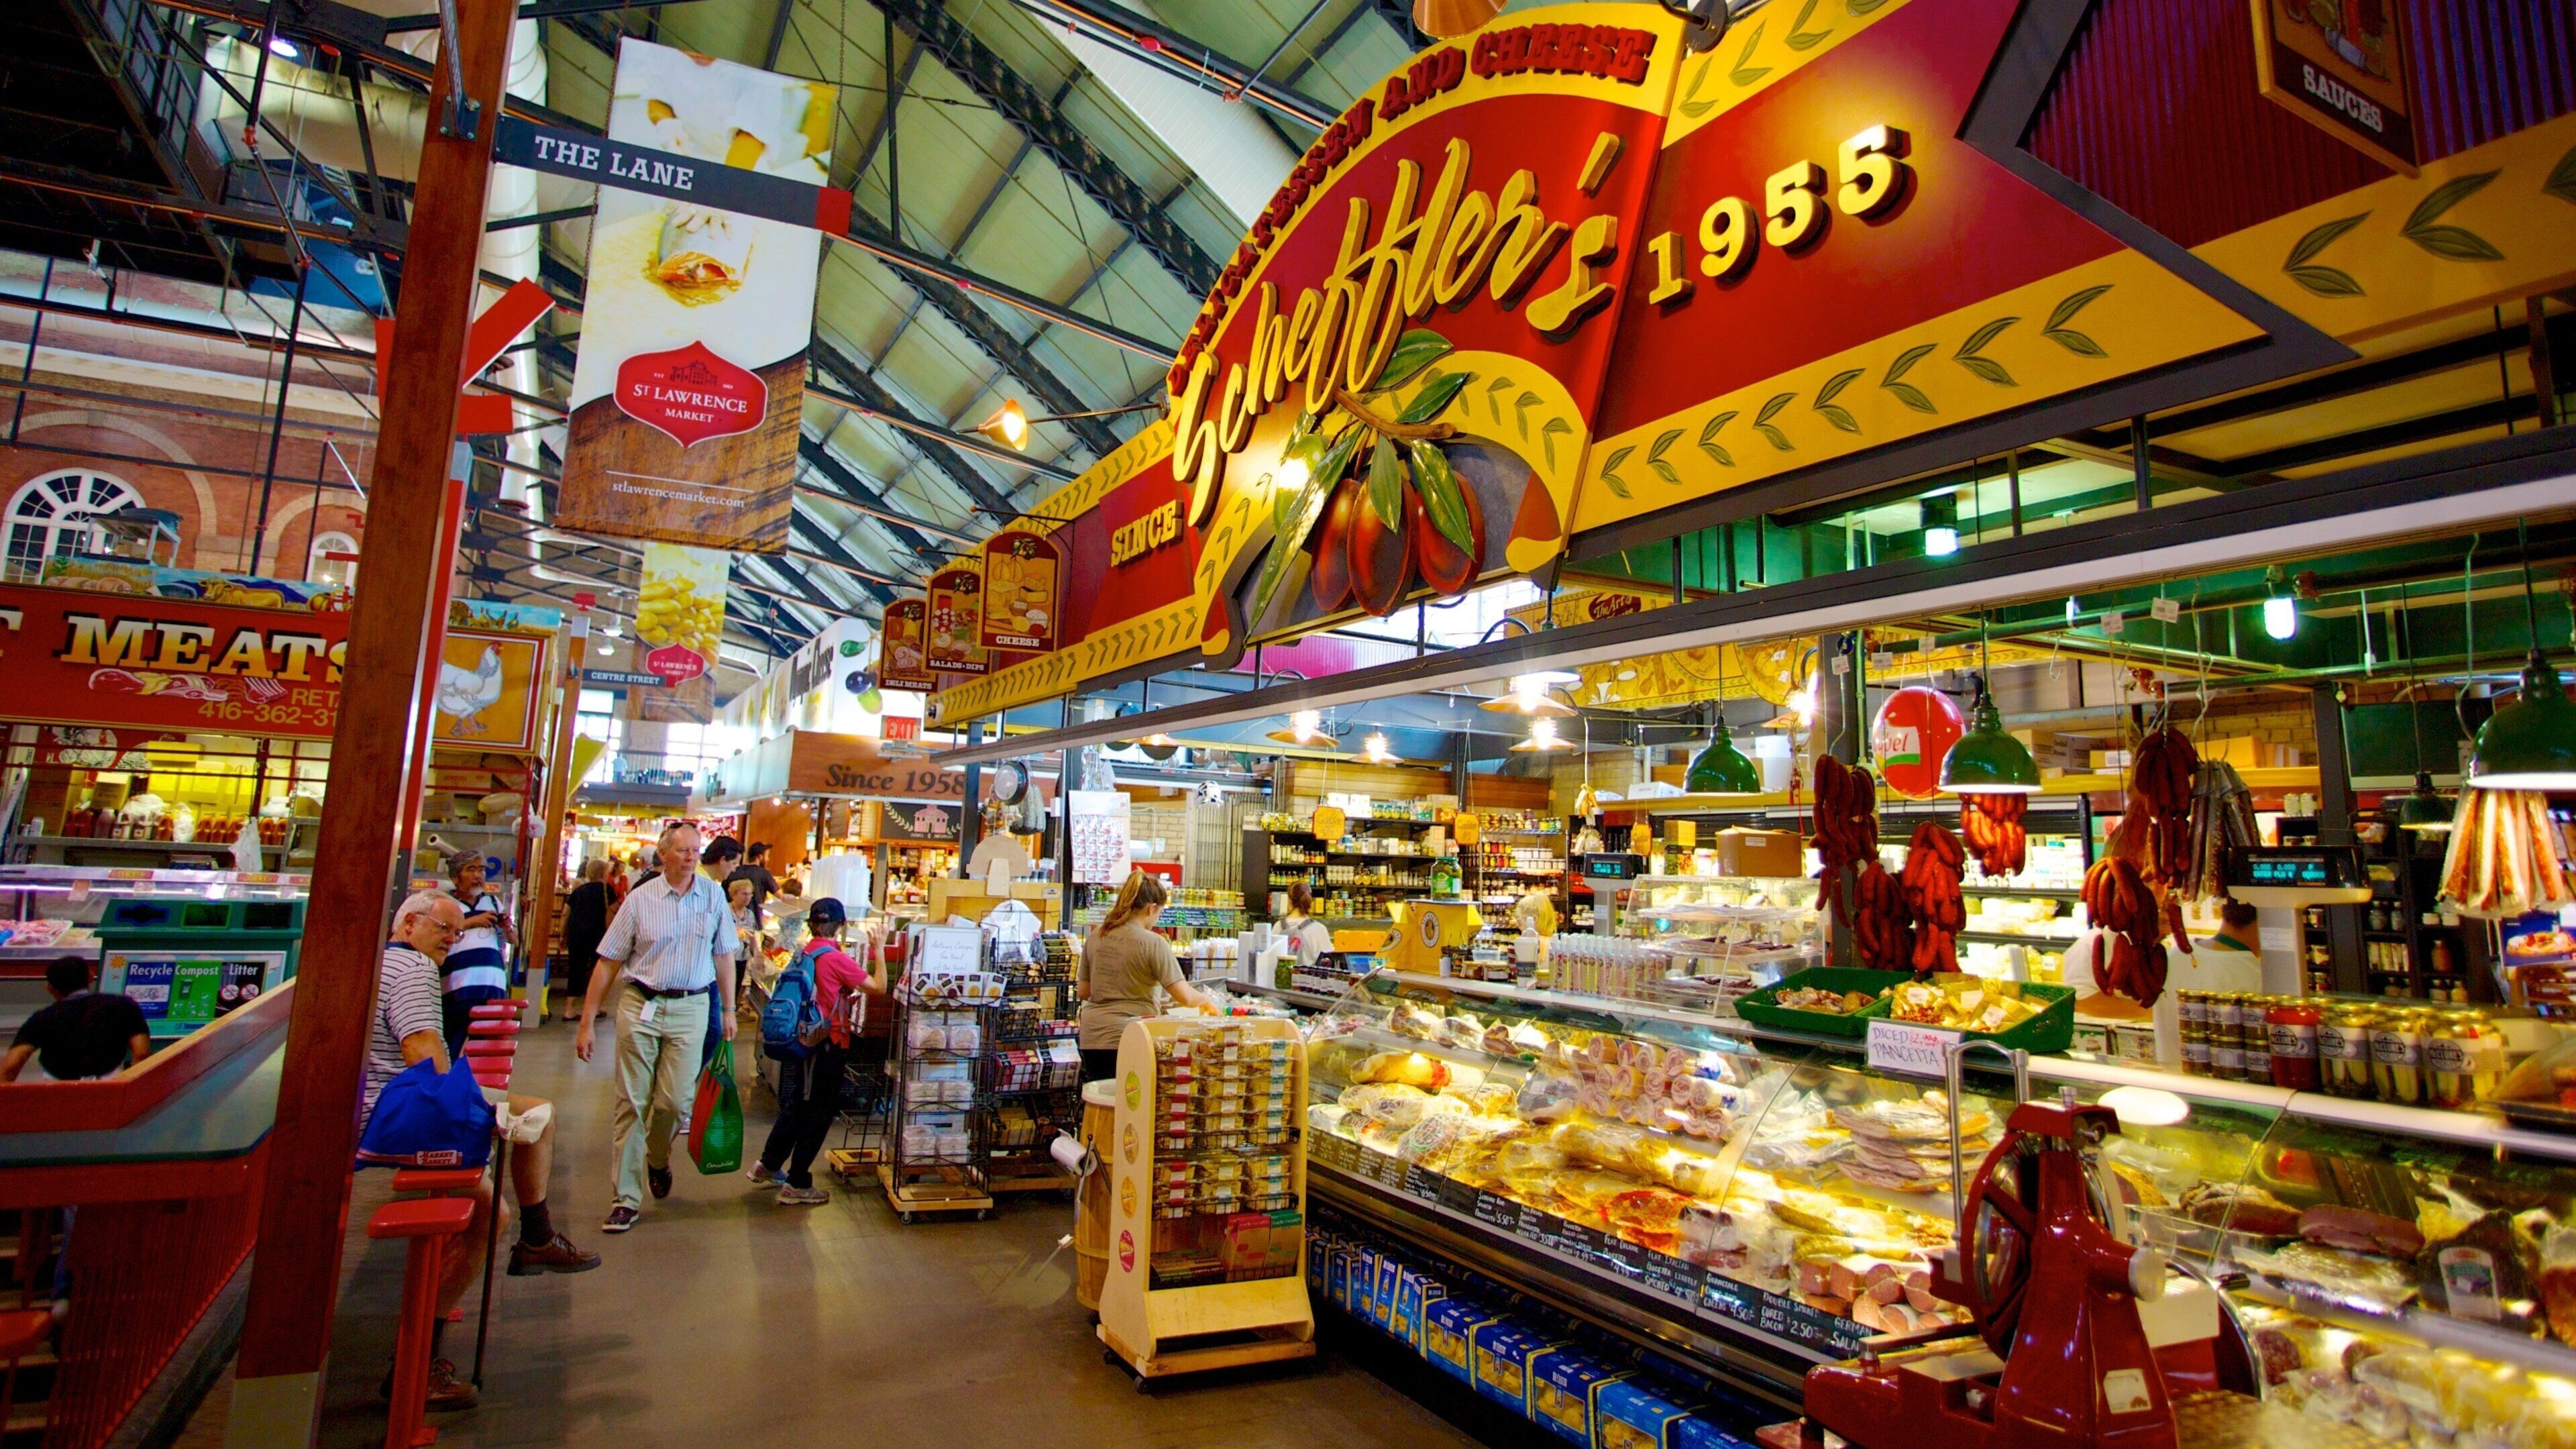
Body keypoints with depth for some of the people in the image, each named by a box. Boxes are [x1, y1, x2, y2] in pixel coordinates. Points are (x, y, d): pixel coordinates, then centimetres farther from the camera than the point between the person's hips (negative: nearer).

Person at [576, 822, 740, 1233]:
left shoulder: (713, 895, 3)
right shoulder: (641, 898, -2)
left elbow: (724, 955, 10)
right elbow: (609, 963, 0)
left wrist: (728, 1009, 9)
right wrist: (586, 1023, -2)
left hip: (690, 1009, 1)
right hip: (639, 1005, -1)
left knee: (673, 1102, 0)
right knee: (632, 1103, 4)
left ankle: (658, 1160, 32)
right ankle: (627, 1198, 14)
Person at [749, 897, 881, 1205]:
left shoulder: (803, 954, 4)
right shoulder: (836, 958, -18)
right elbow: (878, 988, -14)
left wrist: (844, 998, 16)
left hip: (799, 1041, 8)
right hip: (827, 1046, -8)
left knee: (795, 1107, 24)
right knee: (819, 1114, 4)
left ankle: (768, 1164, 37)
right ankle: (797, 1186, 10)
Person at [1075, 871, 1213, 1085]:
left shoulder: (1096, 938, 5)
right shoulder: (1153, 943, -11)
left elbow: (1083, 992, 13)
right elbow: (1185, 997, -13)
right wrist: (1204, 999, 7)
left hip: (1091, 1038, 5)